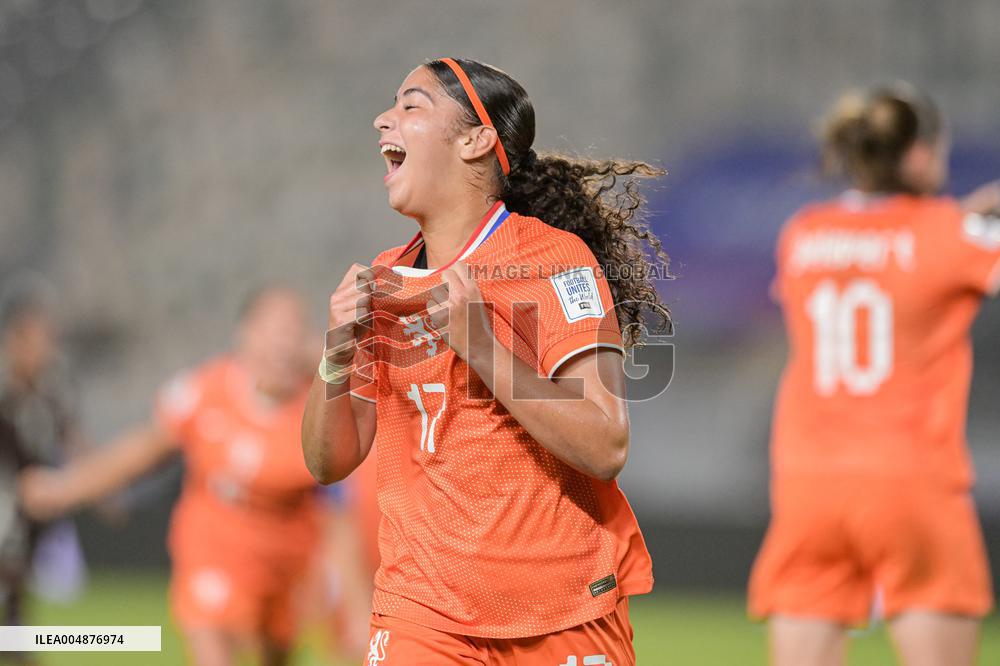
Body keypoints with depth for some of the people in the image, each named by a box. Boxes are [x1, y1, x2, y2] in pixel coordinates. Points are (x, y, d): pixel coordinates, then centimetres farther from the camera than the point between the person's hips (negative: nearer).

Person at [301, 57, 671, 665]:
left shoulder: (554, 257, -9)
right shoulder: (384, 283, 8)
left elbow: (605, 449, -18)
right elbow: (329, 463, 9)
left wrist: (480, 346, -24)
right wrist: (338, 356, -9)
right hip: (425, 609, 4)